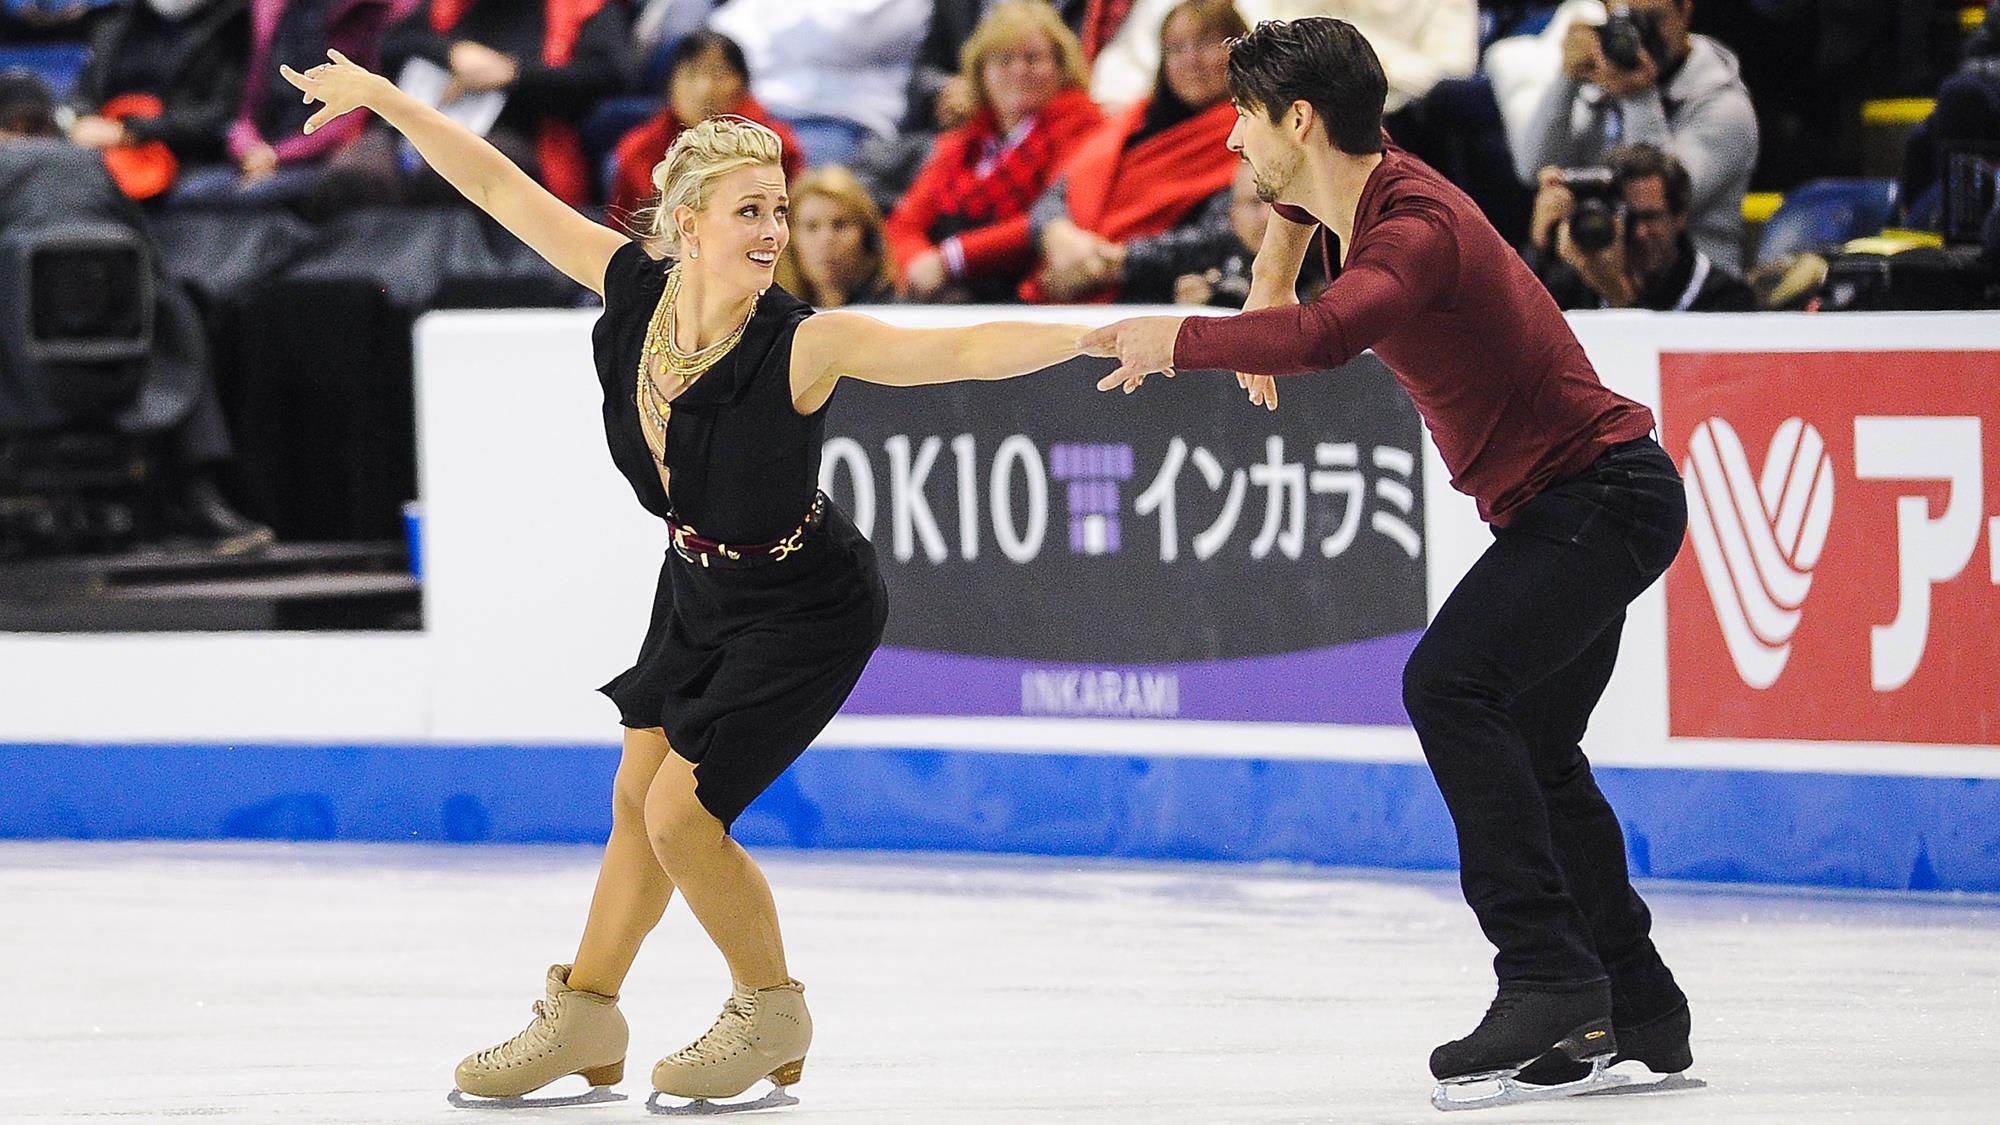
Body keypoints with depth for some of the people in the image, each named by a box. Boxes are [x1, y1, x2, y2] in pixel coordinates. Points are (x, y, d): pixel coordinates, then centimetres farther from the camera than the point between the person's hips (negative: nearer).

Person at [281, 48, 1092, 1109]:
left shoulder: (803, 346, -32)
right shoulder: (636, 289, -18)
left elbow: (965, 350, -40)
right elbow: (506, 191, -9)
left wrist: (1094, 334, -53)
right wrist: (384, 100, -4)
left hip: (804, 612, -6)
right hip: (699, 585, 6)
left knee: (679, 814, -8)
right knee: (637, 796, 16)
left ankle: (770, 1017, 15)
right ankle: (583, 1020, 34)